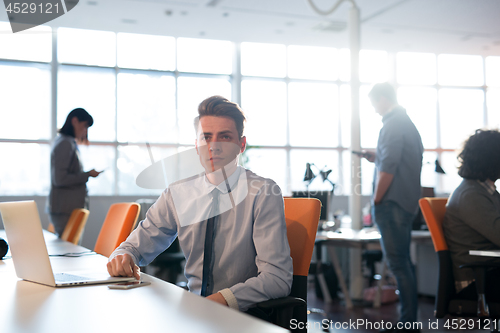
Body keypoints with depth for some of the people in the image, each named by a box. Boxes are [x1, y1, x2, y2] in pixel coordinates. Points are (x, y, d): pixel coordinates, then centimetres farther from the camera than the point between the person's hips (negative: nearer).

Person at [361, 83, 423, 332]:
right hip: (407, 203, 10)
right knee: (403, 262, 15)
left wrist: (376, 202, -14)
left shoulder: (392, 125, -13)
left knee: (397, 263, -7)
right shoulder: (408, 123, 19)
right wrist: (377, 158, 18)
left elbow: (388, 169, -21)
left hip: (392, 203, -10)